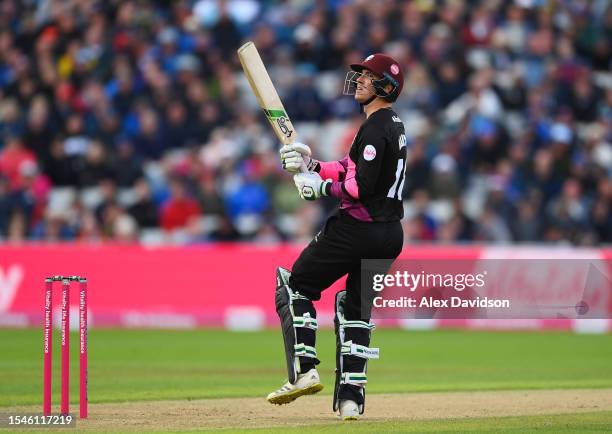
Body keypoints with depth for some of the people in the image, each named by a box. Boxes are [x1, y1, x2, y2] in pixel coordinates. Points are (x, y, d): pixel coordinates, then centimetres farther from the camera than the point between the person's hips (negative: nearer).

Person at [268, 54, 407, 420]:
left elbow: (362, 186, -23)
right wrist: (311, 165, 7)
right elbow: (351, 168, 18)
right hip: (390, 235, 9)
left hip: (358, 229, -9)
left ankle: (304, 370, -8)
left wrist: (322, 187, -11)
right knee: (356, 307, 17)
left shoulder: (376, 127, -15)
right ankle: (351, 398, 11)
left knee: (295, 284, 3)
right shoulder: (393, 125, 15)